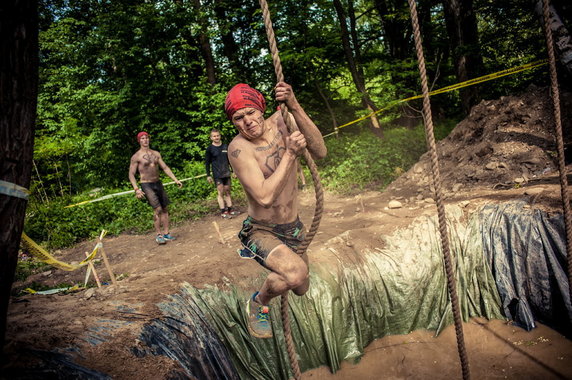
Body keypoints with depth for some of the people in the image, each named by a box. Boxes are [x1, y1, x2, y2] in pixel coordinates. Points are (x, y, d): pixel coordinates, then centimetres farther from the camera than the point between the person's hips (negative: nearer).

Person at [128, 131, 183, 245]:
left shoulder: (156, 153, 10)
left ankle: (166, 233, 12)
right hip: (146, 185, -6)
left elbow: (165, 167, 11)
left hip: (158, 183, 6)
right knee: (157, 209, -14)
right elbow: (131, 174, -7)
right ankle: (158, 235, -3)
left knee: (165, 209, 4)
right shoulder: (136, 157, -5)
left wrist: (175, 180, 3)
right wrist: (136, 189, -19)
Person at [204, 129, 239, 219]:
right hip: (217, 175, -4)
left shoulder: (225, 146, 9)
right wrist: (208, 175, -5)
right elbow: (207, 163, 0)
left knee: (227, 192, 9)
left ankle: (230, 210, 15)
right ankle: (223, 212, 1)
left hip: (227, 173, 4)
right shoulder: (210, 149, -2)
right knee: (220, 193, -4)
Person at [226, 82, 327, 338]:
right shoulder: (239, 148, -23)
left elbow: (319, 152, -24)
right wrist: (290, 153, -31)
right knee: (296, 272, -33)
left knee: (301, 288, 21)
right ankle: (259, 303, -1)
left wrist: (294, 107, -32)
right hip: (261, 232, -5)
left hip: (293, 229, 6)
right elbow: (265, 197, -31)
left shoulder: (282, 121, -9)